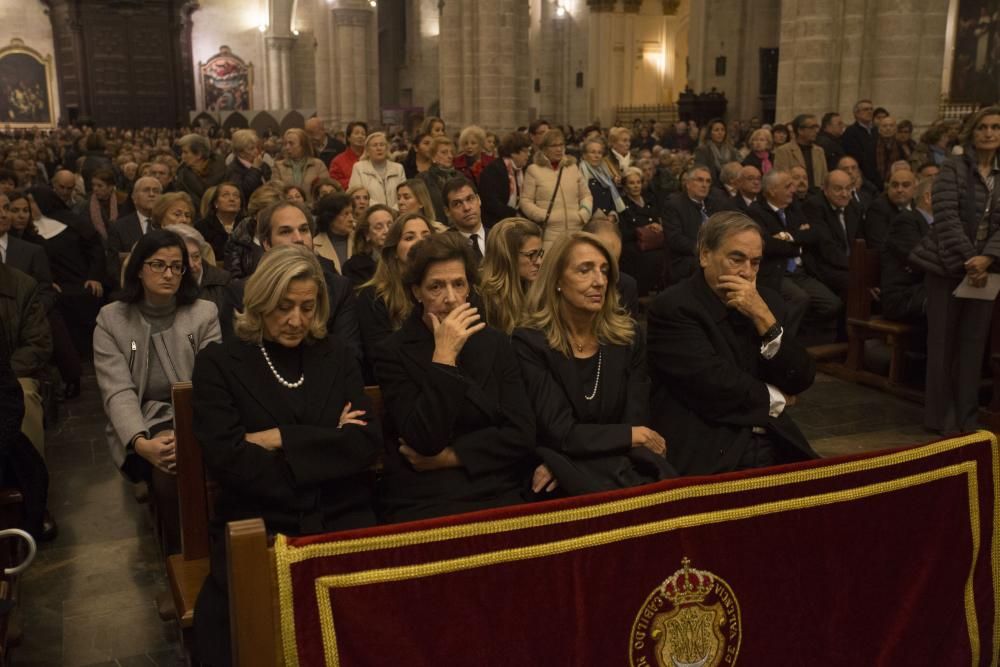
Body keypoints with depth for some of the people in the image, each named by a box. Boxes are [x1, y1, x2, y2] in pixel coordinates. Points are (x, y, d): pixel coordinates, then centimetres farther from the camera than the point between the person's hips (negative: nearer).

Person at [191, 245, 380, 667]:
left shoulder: (336, 356, 14)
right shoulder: (219, 363, 6)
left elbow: (367, 443, 1)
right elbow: (227, 461, -7)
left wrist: (280, 440, -8)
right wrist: (328, 447, -5)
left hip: (342, 521, 2)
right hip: (258, 527, -2)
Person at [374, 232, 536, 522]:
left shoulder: (495, 344, 8)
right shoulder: (392, 352, -1)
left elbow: (522, 435, 2)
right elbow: (424, 440, -12)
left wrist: (448, 456, -6)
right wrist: (444, 356, -14)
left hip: (500, 494, 3)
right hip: (422, 502, -3)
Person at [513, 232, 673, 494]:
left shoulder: (628, 334, 5)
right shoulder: (529, 342, -9)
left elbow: (635, 421, 0)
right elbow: (560, 434, -12)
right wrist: (632, 435, -6)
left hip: (626, 463, 4)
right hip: (565, 466, -4)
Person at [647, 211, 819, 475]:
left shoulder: (766, 301, 10)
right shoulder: (672, 307, -8)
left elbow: (801, 379, 4)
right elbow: (713, 386, -17)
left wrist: (764, 318, -9)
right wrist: (775, 398, 0)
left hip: (772, 443, 6)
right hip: (706, 452, -6)